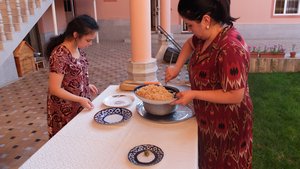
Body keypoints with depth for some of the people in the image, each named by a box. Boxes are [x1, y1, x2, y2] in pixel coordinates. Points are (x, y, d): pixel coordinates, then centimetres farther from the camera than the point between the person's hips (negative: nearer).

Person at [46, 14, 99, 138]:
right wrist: (80, 99, -23)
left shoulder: (77, 49, -1)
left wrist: (87, 85, 3)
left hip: (80, 106, 7)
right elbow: (55, 89, -22)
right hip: (65, 110, -7)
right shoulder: (59, 55, -26)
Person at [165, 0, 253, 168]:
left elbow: (235, 96, -29)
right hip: (209, 118, 8)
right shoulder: (207, 35, -5)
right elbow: (189, 44, 17)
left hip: (226, 124, -8)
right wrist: (177, 67, 4)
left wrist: (193, 94, -24)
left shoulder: (230, 48, -32)